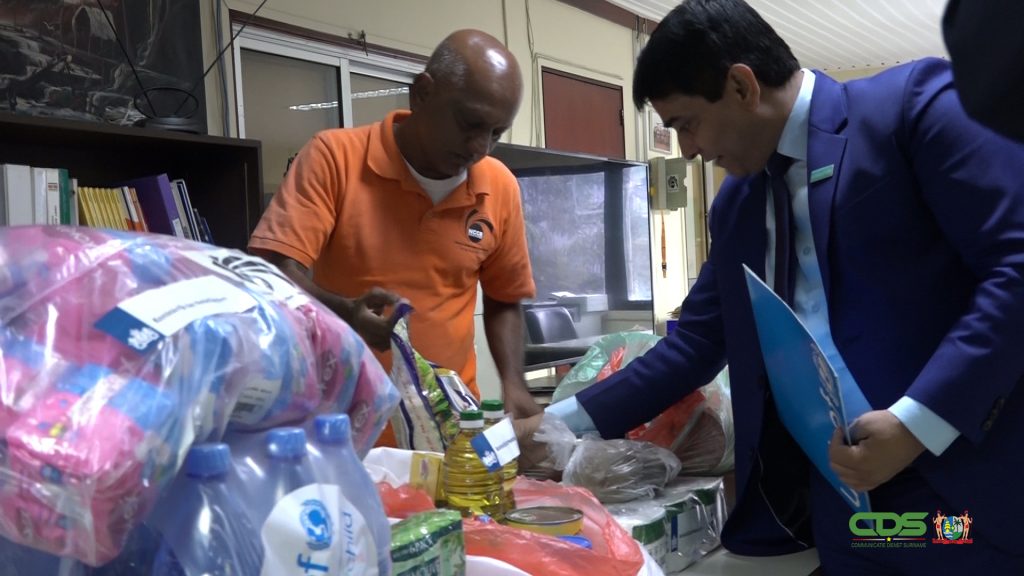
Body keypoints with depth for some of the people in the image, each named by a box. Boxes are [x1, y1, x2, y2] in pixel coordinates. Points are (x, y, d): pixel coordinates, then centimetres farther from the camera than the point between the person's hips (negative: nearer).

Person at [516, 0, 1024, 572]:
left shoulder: (916, 102, -6)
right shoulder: (735, 203, 14)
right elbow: (695, 343, 17)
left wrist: (916, 421, -21)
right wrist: (562, 423, 12)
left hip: (960, 489, -6)